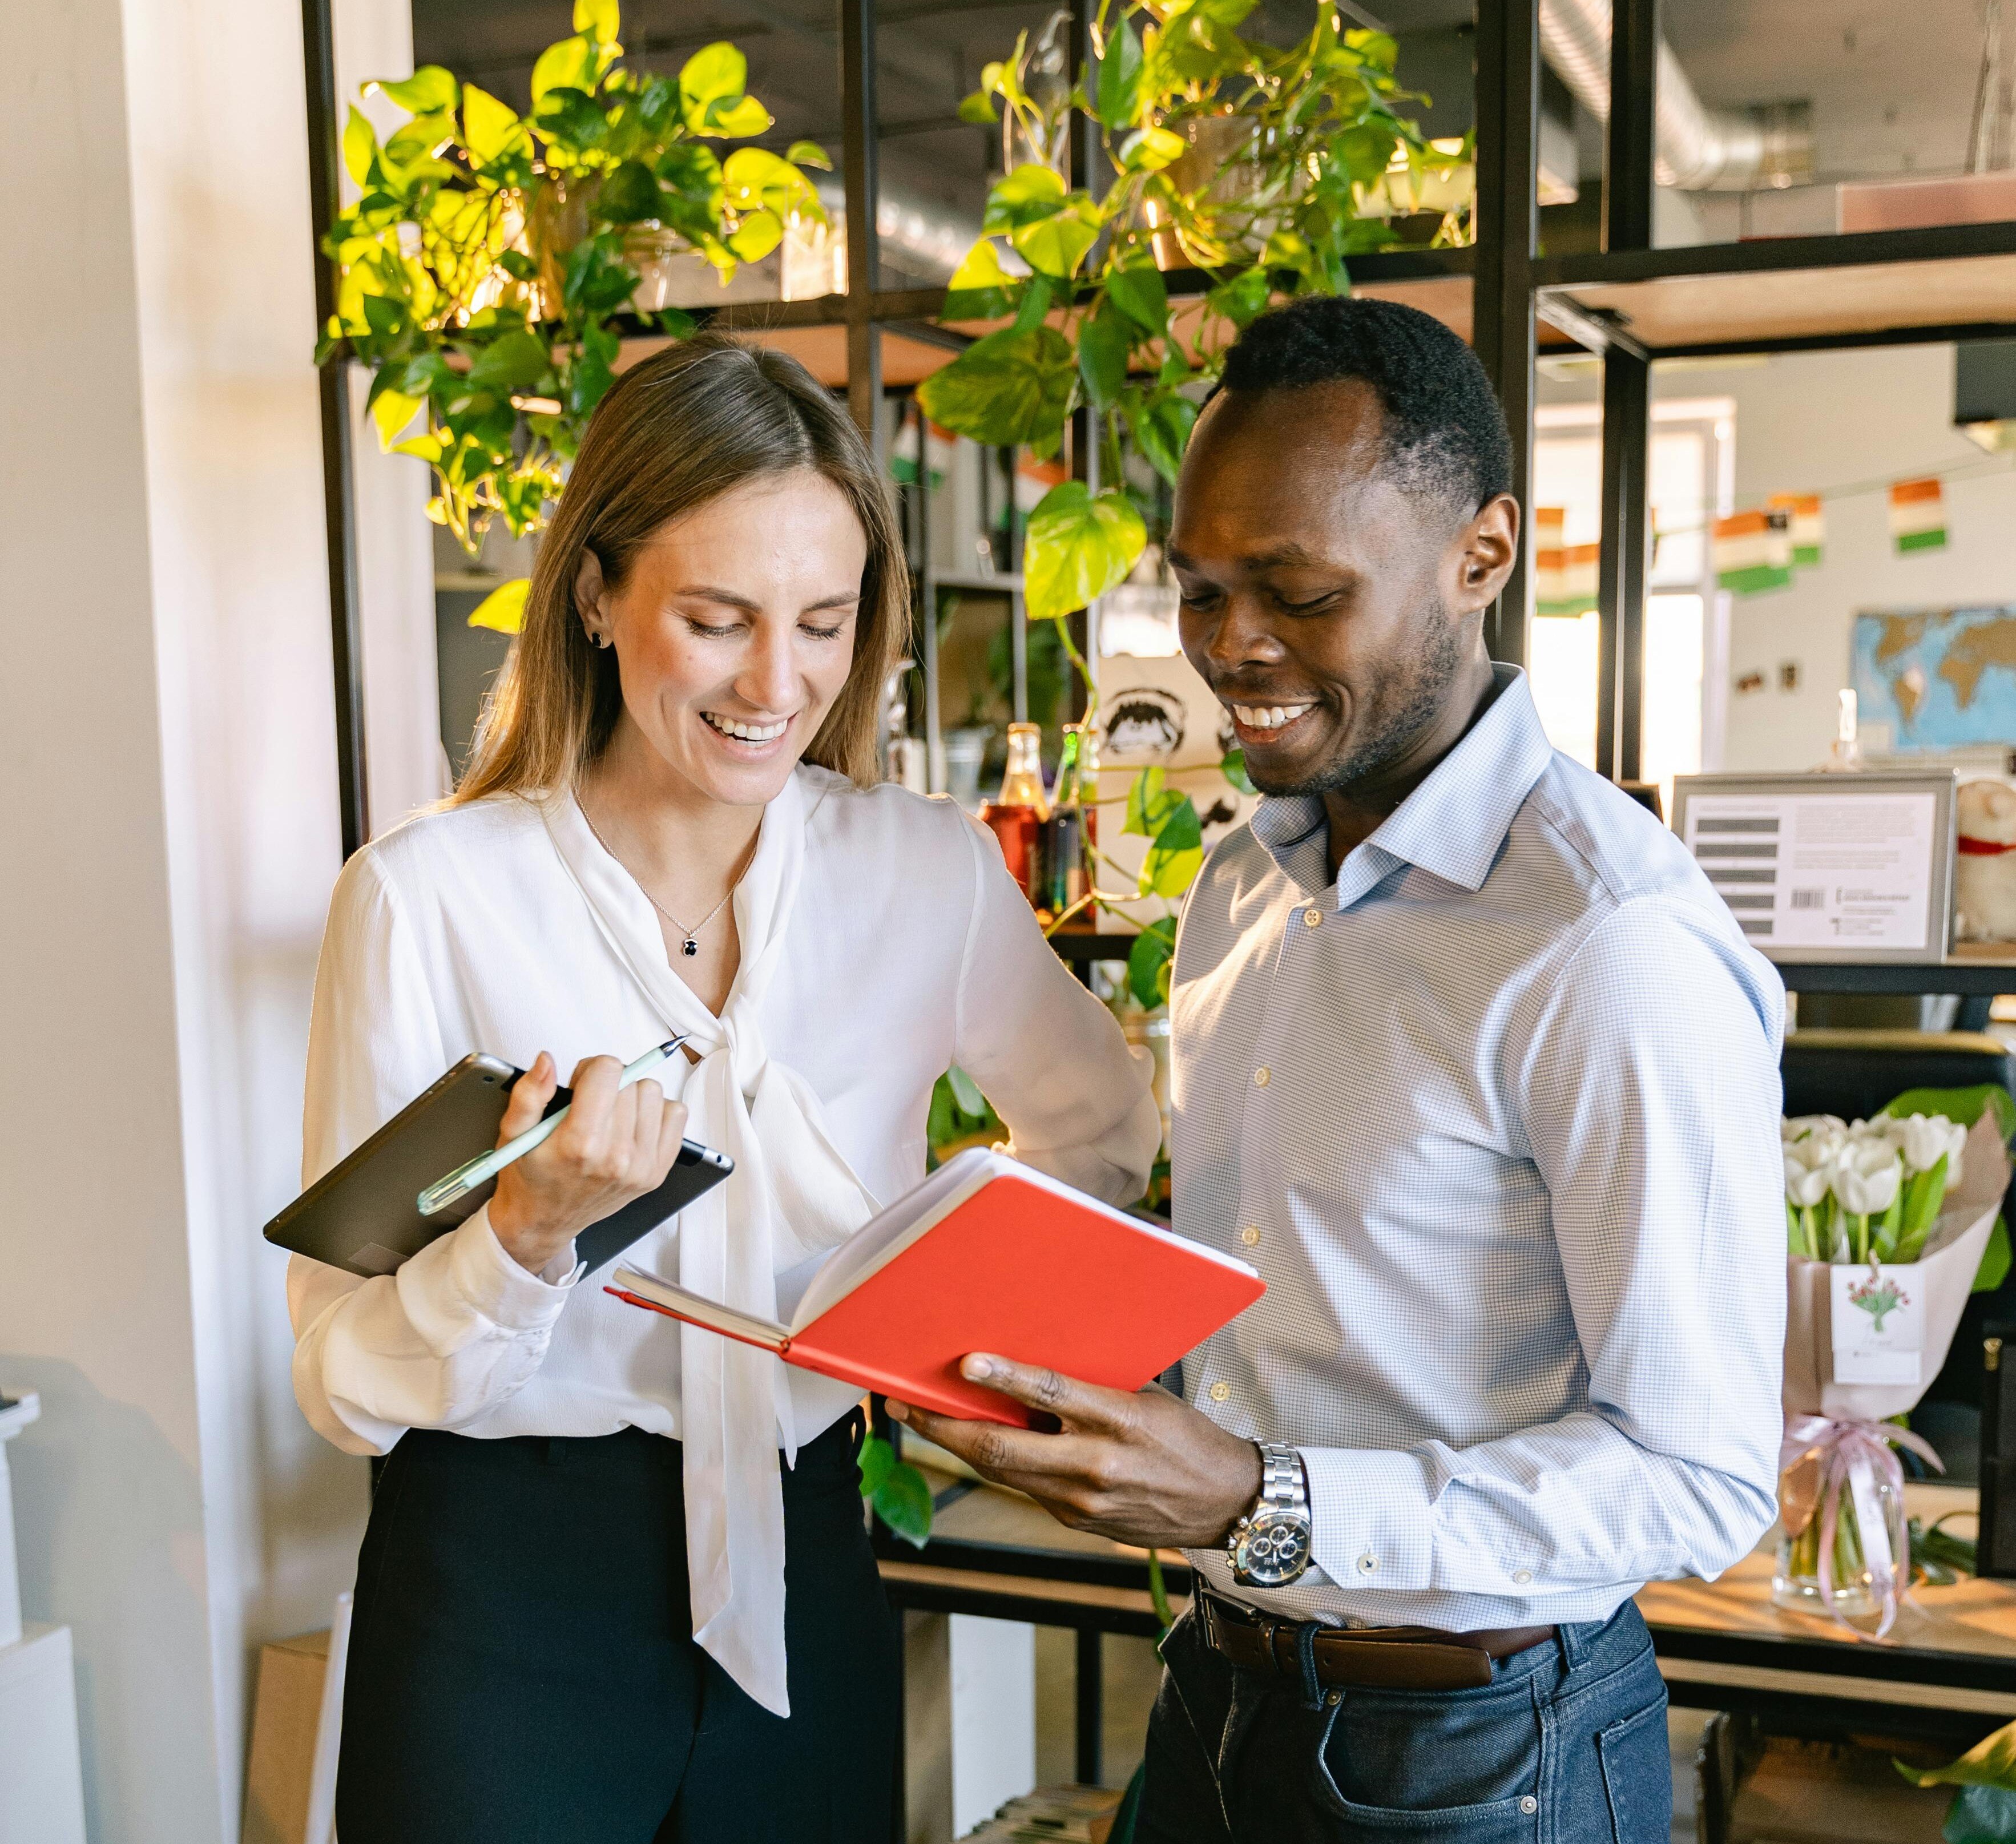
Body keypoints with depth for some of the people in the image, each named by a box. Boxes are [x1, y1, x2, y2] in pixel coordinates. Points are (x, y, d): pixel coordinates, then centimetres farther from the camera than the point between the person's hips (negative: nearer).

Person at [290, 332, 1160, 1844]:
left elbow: (1101, 1130, 13)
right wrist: (527, 1236, -30)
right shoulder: (426, 896, -14)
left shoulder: (930, 870, -5)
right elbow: (347, 1386, -12)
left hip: (804, 1587, 3)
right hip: (504, 1609, -3)